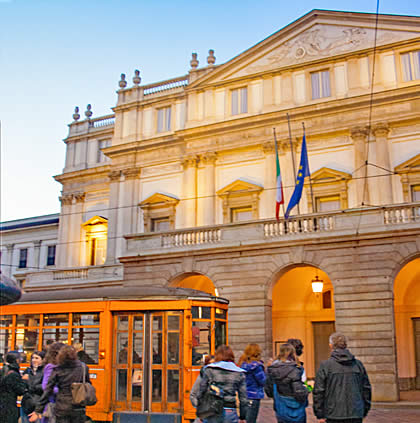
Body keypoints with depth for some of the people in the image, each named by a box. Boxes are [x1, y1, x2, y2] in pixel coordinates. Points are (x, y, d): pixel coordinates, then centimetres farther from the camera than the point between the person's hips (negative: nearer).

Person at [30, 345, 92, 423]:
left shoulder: (57, 370, -4)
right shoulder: (83, 367, -3)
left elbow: (48, 391, -3)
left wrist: (38, 410, 1)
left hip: (62, 409, 0)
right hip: (78, 409, 0)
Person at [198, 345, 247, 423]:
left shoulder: (210, 369, 1)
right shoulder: (239, 373, 4)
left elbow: (202, 390, 1)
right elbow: (243, 397, 4)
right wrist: (242, 417, 13)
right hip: (230, 412, 0)